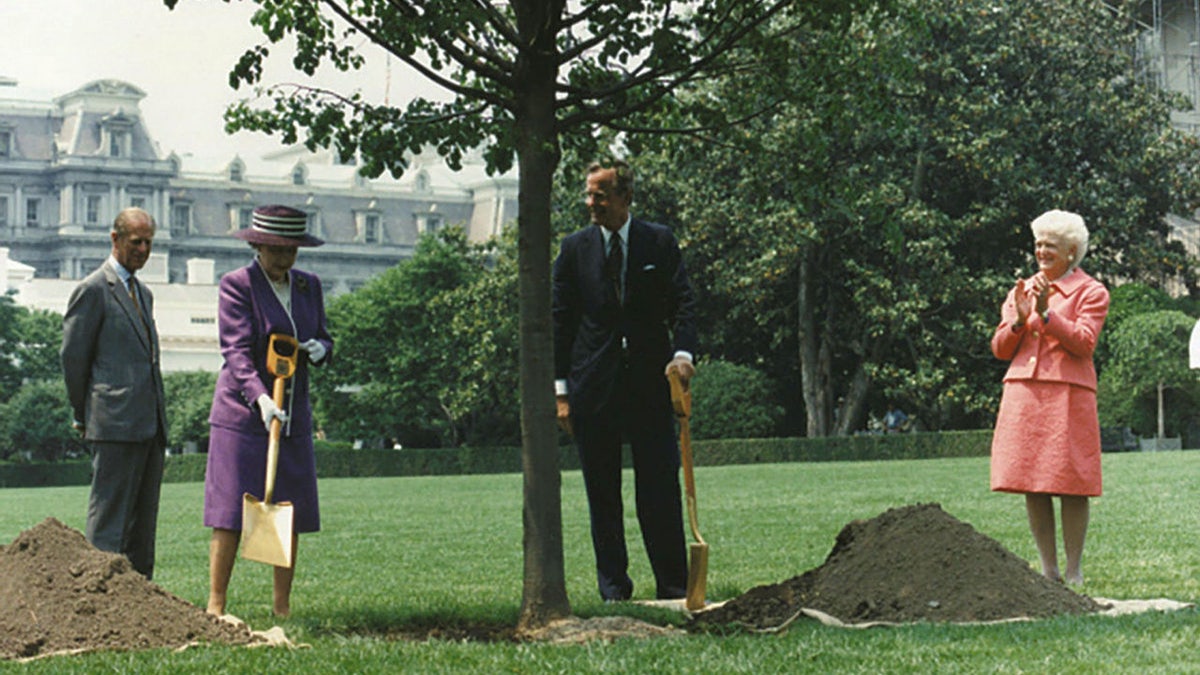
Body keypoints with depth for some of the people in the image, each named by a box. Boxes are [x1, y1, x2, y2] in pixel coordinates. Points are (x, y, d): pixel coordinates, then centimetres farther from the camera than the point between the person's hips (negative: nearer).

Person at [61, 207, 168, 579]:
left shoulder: (144, 293, 20)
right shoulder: (92, 290, -5)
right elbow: (73, 356, -4)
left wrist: (157, 417, 18)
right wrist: (84, 416, 2)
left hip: (150, 424, 8)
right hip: (116, 425, -8)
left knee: (143, 519, 10)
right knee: (109, 520, -7)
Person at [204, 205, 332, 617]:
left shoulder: (308, 286, 12)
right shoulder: (237, 285, -6)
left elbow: (324, 339, 20)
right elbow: (237, 351, -16)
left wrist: (320, 348, -5)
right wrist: (260, 398, -30)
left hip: (294, 417, 5)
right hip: (242, 414, -5)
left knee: (291, 515, 5)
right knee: (230, 515, -7)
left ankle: (282, 606, 13)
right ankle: (215, 605, -3)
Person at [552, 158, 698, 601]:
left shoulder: (659, 242, 5)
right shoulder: (575, 249, 6)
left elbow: (682, 302, 1)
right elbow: (561, 320, 6)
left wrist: (682, 352, -18)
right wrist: (561, 390, 0)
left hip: (651, 382, -1)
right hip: (594, 386, 1)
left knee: (661, 488, -2)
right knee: (602, 493, 5)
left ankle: (673, 585, 5)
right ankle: (613, 586, 13)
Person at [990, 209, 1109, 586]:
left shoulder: (1091, 292, 4)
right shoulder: (1021, 291, 17)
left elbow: (1084, 343, -10)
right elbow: (1000, 349, 12)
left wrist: (1046, 313, -18)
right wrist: (1019, 320, -6)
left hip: (1067, 396, -5)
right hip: (1023, 395, 5)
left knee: (1070, 485, -5)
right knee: (1030, 485, 2)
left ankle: (1074, 572, 1)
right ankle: (1048, 571, 9)